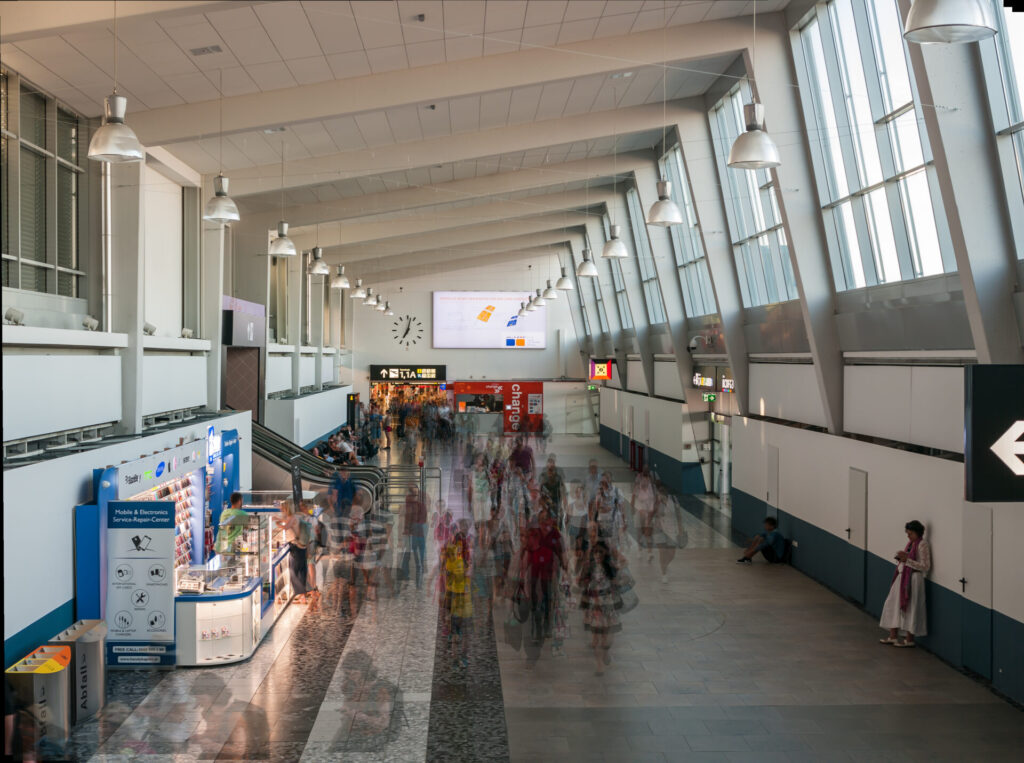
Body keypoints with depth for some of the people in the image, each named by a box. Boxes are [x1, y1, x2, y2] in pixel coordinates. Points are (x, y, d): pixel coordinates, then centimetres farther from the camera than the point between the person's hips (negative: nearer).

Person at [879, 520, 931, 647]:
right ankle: (893, 636, 20)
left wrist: (907, 560, -22)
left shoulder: (923, 545, -14)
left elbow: (925, 566, -19)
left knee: (910, 608, -1)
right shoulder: (910, 543, 12)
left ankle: (909, 639, 10)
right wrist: (901, 559, 1)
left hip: (913, 579, -9)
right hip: (902, 577, 9)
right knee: (894, 605, 11)